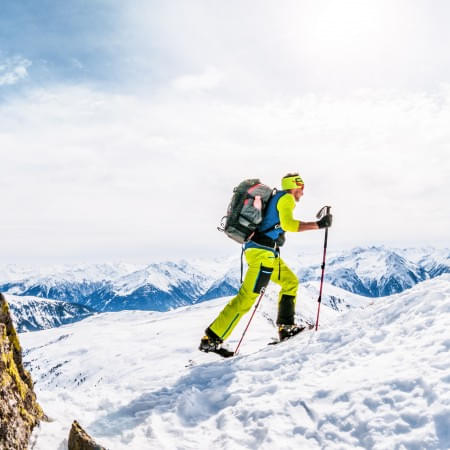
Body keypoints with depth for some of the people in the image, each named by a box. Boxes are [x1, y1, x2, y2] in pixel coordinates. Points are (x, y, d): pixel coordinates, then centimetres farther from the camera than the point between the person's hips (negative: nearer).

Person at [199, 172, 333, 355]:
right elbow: (287, 223, -20)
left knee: (291, 281, 18)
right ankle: (211, 339, -11)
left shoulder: (275, 197, 24)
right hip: (263, 252, -10)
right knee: (247, 297, -12)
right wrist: (318, 224, -18)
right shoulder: (286, 198, -3)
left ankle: (286, 327, 13)